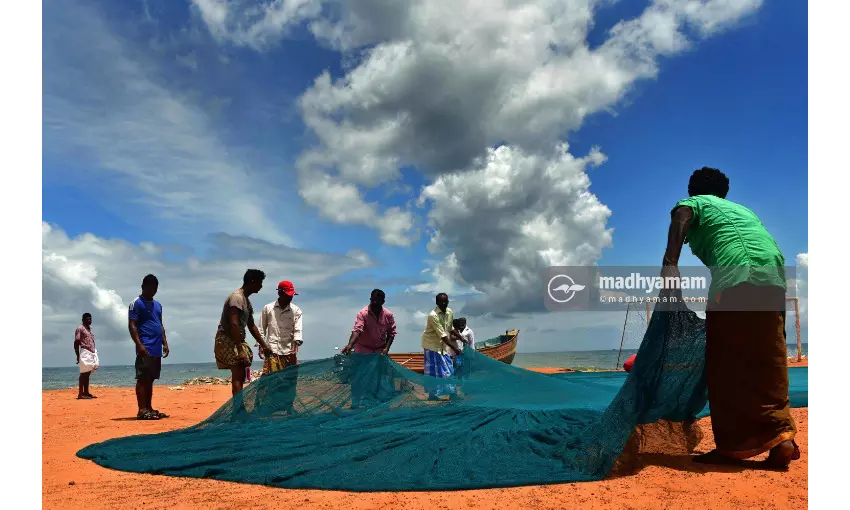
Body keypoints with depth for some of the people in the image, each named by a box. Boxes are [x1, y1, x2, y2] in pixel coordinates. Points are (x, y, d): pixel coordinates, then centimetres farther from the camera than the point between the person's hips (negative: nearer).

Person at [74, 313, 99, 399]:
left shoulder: (90, 330, 20)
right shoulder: (80, 329, -4)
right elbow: (76, 342, -10)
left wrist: (95, 354, 17)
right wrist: (78, 356, -15)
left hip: (92, 353, 8)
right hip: (85, 353, -8)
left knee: (88, 374, 9)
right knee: (84, 373, -8)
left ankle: (86, 392, 12)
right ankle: (80, 394, -7)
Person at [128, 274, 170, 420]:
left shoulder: (157, 305, 21)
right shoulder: (136, 303, -3)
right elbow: (132, 325, -10)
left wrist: (165, 343, 14)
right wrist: (139, 345, -19)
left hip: (156, 349, 8)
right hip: (145, 349, -8)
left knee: (150, 379, 10)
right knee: (142, 379, -7)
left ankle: (149, 409, 14)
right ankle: (142, 411, -6)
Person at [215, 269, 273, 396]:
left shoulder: (247, 301, 16)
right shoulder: (237, 297, -15)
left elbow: (251, 326, 23)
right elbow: (233, 324, -24)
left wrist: (264, 346, 23)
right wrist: (240, 350, -27)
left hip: (236, 341, 10)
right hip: (227, 340, -10)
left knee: (240, 376, 12)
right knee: (238, 377, -17)